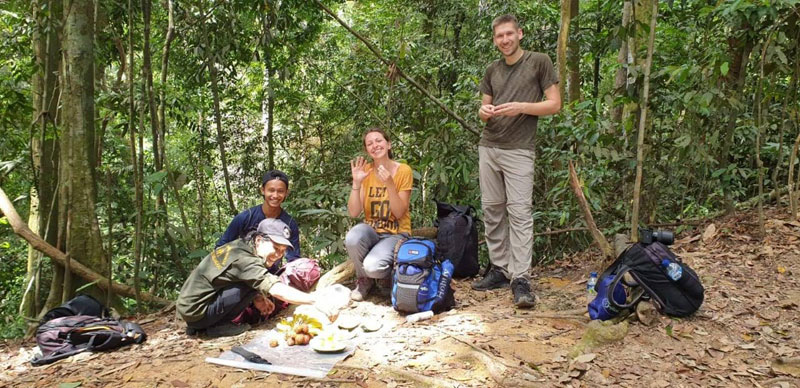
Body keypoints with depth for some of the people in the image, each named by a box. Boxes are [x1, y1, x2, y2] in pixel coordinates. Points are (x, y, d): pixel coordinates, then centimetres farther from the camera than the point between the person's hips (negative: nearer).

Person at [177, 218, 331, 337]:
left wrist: (256, 298, -3)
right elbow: (276, 290, -33)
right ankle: (220, 325, -4)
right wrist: (315, 302, -37)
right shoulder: (244, 259, -24)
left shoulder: (240, 245, 2)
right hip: (196, 312, -9)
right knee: (254, 284, -18)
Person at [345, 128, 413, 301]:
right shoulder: (365, 171, -2)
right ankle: (364, 280, -2)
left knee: (372, 266, -31)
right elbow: (354, 213, -8)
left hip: (396, 233, -3)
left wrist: (389, 184, -27)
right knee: (352, 238, -32)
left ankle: (389, 275, 8)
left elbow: (399, 213, -13)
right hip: (372, 229, 3)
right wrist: (356, 183, -22)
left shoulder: (403, 170, -10)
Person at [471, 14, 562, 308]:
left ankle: (520, 279, -10)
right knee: (492, 210, 5)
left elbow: (554, 104, -3)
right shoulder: (492, 71, 14)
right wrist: (484, 112, -4)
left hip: (519, 150, -5)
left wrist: (520, 107, -16)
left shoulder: (539, 62, 1)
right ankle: (499, 269, 14)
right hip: (488, 148, 6)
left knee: (520, 212, -11)